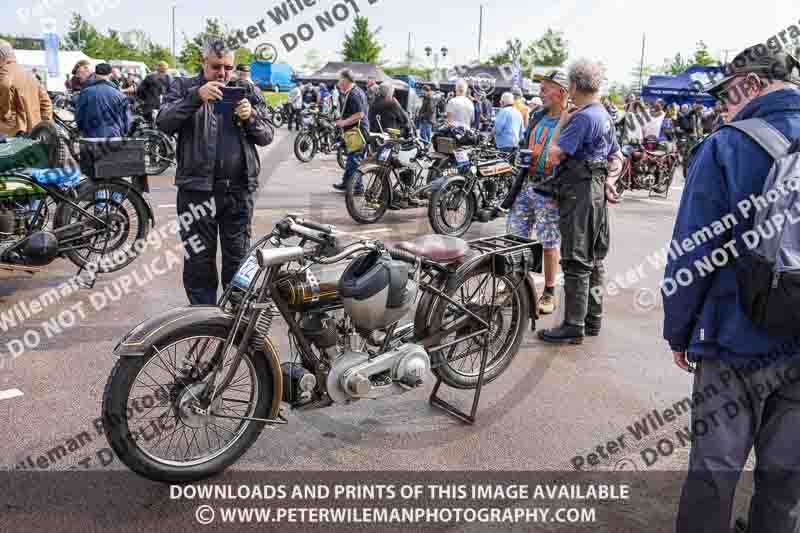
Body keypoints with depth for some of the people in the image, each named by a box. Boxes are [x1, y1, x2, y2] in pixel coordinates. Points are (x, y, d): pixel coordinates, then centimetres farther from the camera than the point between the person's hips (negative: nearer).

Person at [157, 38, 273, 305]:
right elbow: (164, 123, -9)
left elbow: (267, 136, 10)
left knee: (239, 257, 9)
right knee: (199, 258, 6)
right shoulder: (184, 87, 6)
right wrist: (196, 97, -20)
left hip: (239, 188, 2)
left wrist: (250, 118, -11)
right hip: (197, 186, -2)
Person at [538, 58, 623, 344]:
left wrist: (561, 123, -7)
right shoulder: (605, 116, 15)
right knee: (594, 259, 14)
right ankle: (593, 319, 24)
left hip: (579, 193, -10)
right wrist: (609, 179, 13)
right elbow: (617, 158, 23)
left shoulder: (582, 117, -16)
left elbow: (554, 154, -19)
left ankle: (574, 325, -1)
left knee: (576, 261, -6)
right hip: (597, 192, 10)